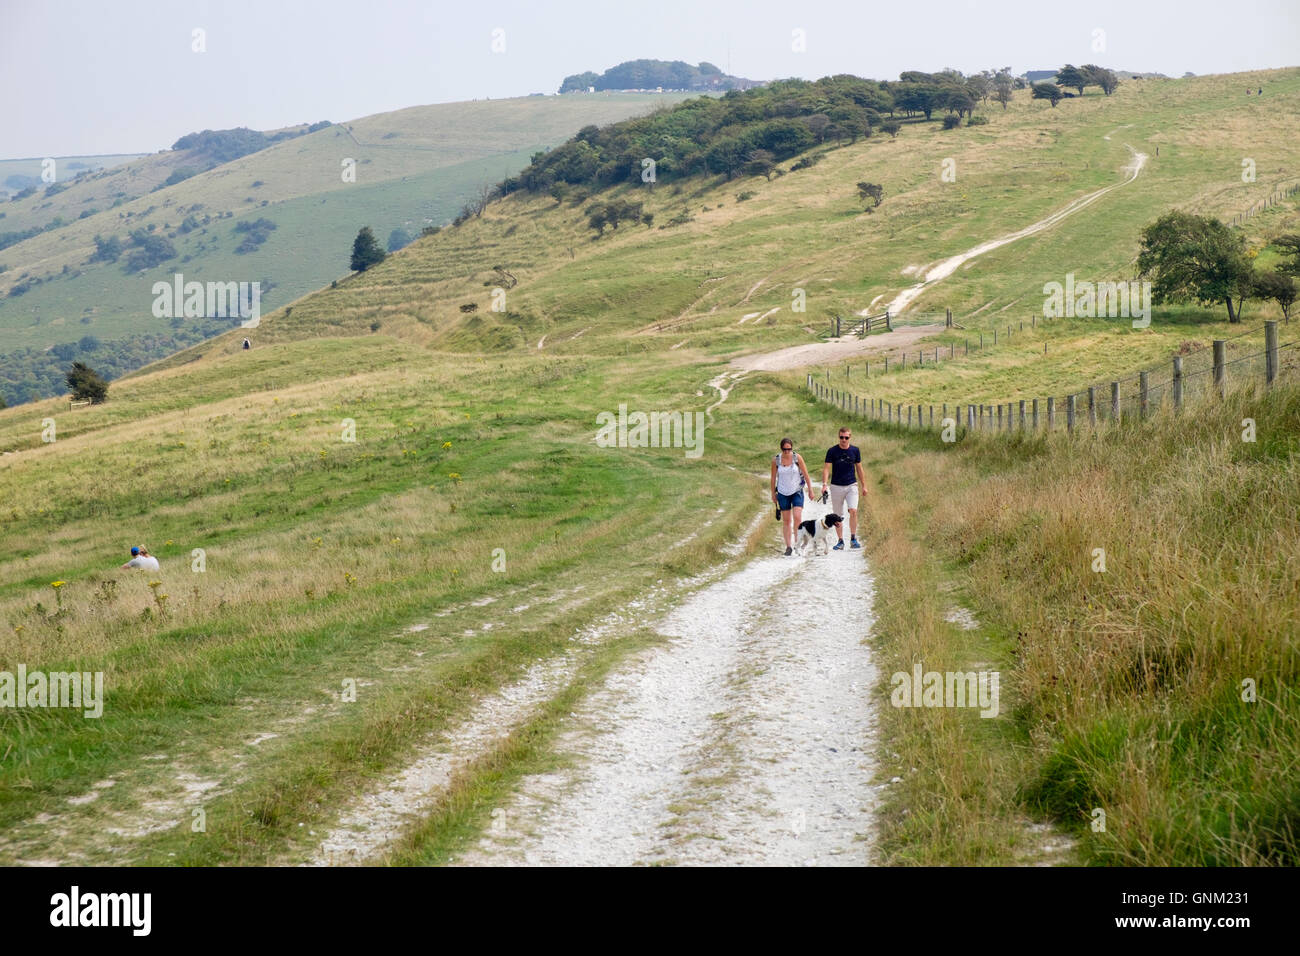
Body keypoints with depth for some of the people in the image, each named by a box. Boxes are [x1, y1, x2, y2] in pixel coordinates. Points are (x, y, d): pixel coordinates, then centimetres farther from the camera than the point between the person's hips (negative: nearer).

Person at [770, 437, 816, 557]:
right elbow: (773, 478, 6)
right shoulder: (776, 460, -6)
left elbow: (805, 474, -2)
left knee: (797, 517, -16)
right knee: (786, 521, 4)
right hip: (783, 493, 1)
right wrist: (773, 493, 11)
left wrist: (810, 489, 0)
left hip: (797, 491, -1)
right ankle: (788, 546, 9)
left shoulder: (797, 457, -9)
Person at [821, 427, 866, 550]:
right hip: (836, 487, 0)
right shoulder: (832, 451, -2)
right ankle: (841, 541, 14)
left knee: (853, 511, -19)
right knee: (837, 516, 4)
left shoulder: (855, 450, 4)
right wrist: (824, 484, -18)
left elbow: (859, 469, 13)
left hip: (851, 485, 0)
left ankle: (853, 538, -8)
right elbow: (826, 468, -4)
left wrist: (864, 485, 14)